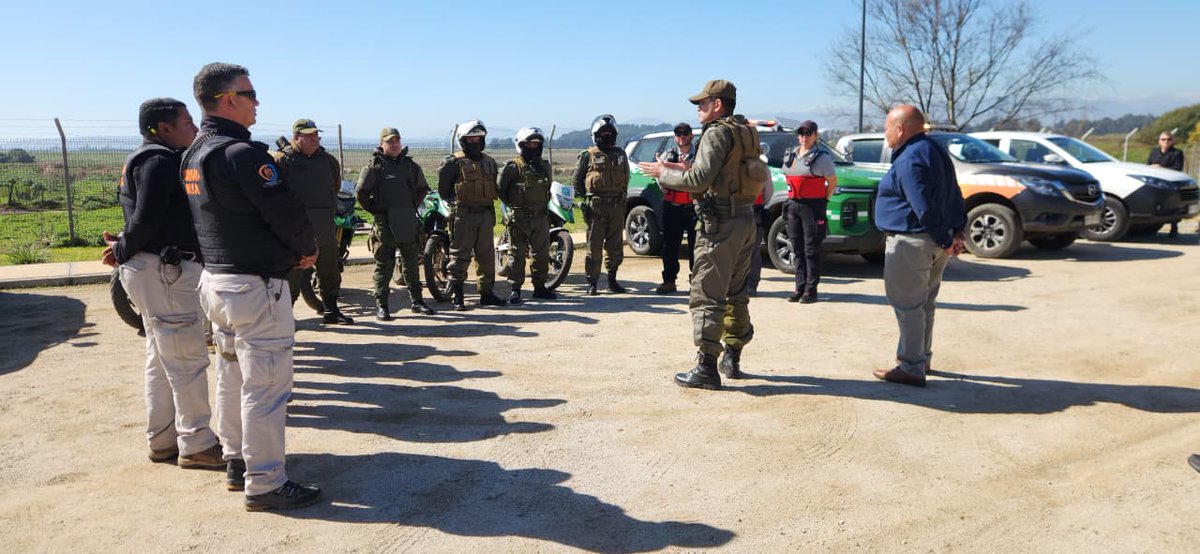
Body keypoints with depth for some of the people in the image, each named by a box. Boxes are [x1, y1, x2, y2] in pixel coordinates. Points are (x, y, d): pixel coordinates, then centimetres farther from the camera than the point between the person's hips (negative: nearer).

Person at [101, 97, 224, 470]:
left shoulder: (157, 159, 20)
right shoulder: (160, 159, -13)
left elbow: (146, 218, 16)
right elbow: (146, 218, -20)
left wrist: (125, 249, 2)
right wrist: (123, 250, -6)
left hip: (163, 270, 11)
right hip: (166, 271, -11)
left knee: (162, 361, 15)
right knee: (188, 359, -6)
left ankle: (162, 440, 24)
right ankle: (197, 445, 0)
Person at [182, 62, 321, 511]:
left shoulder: (194, 155, 11)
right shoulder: (241, 153, -19)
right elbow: (286, 213, -21)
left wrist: (288, 250, 10)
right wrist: (307, 249, -1)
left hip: (215, 278, 10)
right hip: (254, 285, -10)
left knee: (232, 375, 19)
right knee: (266, 384, -3)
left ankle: (237, 462, 31)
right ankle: (264, 484, 4)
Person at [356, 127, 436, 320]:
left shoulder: (410, 165, 11)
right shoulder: (374, 166, -4)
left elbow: (422, 188, 23)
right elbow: (360, 192, -6)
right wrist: (374, 210, -4)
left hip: (408, 222, 5)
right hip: (384, 223, -5)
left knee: (412, 263, 12)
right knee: (384, 266, -1)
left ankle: (417, 301, 22)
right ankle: (381, 305, 5)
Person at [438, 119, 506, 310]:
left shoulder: (489, 162, 13)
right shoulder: (454, 162, -6)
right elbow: (443, 188, -4)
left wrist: (490, 209, 16)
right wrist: (455, 202, 0)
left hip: (486, 214, 6)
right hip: (463, 216, -6)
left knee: (486, 255, 10)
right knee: (460, 256, -3)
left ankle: (486, 293, 19)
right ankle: (456, 296, 2)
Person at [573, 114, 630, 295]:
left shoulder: (621, 155, 13)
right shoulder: (588, 156, 1)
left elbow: (626, 178, 23)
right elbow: (576, 179, 5)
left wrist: (621, 197, 14)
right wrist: (586, 199, 1)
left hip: (617, 206, 4)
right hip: (595, 207, -4)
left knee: (615, 246, 8)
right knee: (594, 246, -4)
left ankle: (612, 280, 18)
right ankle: (592, 283, 1)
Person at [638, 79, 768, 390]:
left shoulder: (717, 133, -12)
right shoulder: (747, 133, 15)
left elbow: (701, 179, -22)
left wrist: (663, 173, -8)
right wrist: (684, 169, 16)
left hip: (720, 224, -9)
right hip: (745, 221, 10)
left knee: (707, 296, -6)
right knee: (736, 293, 16)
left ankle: (706, 368, -5)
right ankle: (733, 360, 25)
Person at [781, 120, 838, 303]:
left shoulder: (822, 157, -3)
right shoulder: (790, 156, 15)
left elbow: (833, 182, -1)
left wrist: (823, 200, -2)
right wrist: (792, 199, 13)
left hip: (813, 206, -6)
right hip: (793, 205, 6)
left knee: (811, 250, -4)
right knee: (797, 249, 8)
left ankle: (811, 289, 0)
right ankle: (800, 287, 14)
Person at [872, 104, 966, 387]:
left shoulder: (909, 159, -18)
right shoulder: (936, 152, 15)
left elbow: (923, 207, -25)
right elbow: (954, 196, 16)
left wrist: (944, 239, -18)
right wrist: (957, 231, 11)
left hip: (912, 242, -10)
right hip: (936, 243, 10)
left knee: (907, 306, -3)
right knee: (924, 303, 20)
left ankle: (911, 368, 1)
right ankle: (922, 358, 32)